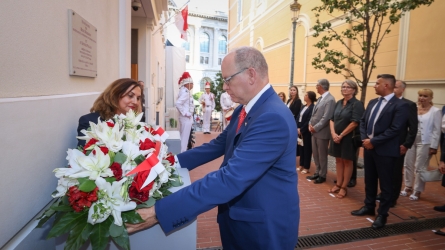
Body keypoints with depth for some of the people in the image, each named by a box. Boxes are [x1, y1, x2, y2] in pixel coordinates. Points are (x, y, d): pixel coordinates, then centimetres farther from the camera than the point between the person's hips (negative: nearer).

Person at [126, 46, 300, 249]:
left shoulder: (273, 118, -30)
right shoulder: (244, 110, 3)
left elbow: (230, 179, -36)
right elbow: (218, 145, 10)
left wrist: (159, 212, -35)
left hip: (264, 227, -7)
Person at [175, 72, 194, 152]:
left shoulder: (185, 91, 12)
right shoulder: (185, 93, -18)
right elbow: (177, 103, -30)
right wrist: (185, 113, -23)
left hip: (186, 118, 10)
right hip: (186, 118, -10)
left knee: (183, 137, 17)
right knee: (185, 138, -2)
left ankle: (182, 153, 27)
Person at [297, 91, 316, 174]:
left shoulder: (312, 108, -13)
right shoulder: (304, 106, 13)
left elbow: (309, 121, -18)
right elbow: (299, 117, 9)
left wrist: (301, 130, -14)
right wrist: (298, 128, -2)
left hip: (307, 132, -8)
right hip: (300, 131, 8)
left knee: (307, 149, 3)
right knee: (300, 148, 13)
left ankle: (306, 167, 13)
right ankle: (301, 165, 25)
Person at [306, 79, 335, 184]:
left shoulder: (330, 99, -15)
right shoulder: (320, 98, 14)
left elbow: (326, 117, -20)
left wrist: (315, 128, -16)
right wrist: (310, 124, 1)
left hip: (322, 132, -8)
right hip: (315, 131, 9)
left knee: (322, 155, 5)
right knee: (315, 154, 16)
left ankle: (322, 175, 18)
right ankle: (317, 173, 29)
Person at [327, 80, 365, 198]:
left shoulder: (357, 104, -10)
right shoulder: (338, 103, 9)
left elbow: (355, 123, -18)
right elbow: (332, 119, 6)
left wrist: (341, 135, -15)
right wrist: (333, 133, -9)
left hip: (349, 137, -6)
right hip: (336, 137, 6)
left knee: (347, 162, 6)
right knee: (338, 160, 13)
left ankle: (344, 187, 16)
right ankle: (338, 185, 24)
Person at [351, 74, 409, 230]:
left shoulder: (400, 105, -12)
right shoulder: (372, 102, 11)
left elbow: (394, 130, -19)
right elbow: (363, 121, 11)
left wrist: (373, 141, -18)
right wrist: (364, 139, -5)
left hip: (385, 150, -7)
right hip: (368, 147, 7)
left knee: (385, 183, 7)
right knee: (369, 180, 18)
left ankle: (382, 214, 21)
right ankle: (369, 207, 34)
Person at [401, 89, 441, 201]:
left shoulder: (435, 111, -5)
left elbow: (436, 130, -7)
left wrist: (433, 146, -10)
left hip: (425, 143, -4)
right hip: (411, 140, 4)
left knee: (420, 167, 5)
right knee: (408, 164, 12)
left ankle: (417, 191, 18)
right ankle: (408, 186, 27)